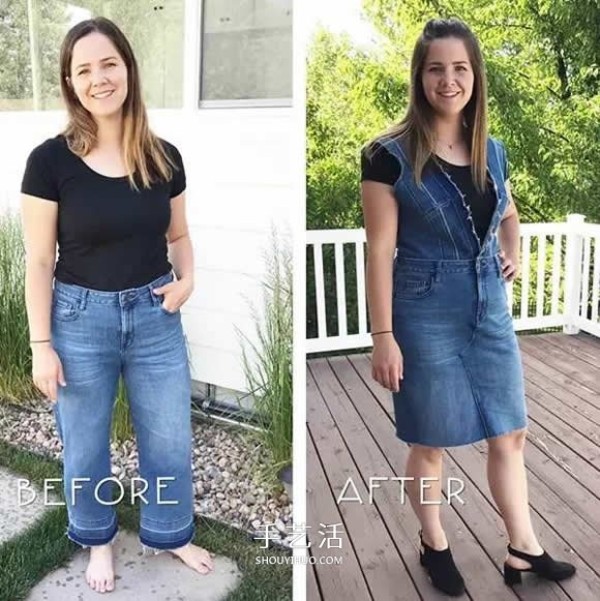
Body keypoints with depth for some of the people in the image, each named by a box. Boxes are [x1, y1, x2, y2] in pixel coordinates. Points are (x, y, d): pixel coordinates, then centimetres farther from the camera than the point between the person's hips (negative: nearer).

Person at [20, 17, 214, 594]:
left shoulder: (163, 156, -2)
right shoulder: (50, 160, -11)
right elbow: (39, 261, -7)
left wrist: (187, 279, -9)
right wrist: (41, 345, -8)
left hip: (155, 315, 3)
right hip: (81, 318, -2)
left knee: (171, 439, 15)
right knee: (85, 447, 16)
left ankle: (168, 534, 42)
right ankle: (98, 541, 43)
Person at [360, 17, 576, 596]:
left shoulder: (492, 152, 5)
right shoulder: (389, 156, -12)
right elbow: (380, 251, -13)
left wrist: (514, 256, 9)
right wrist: (383, 336, -15)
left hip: (490, 310, 6)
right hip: (426, 316, -5)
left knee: (509, 433, 13)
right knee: (430, 441, 9)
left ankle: (523, 550, 30)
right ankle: (433, 545, 32)